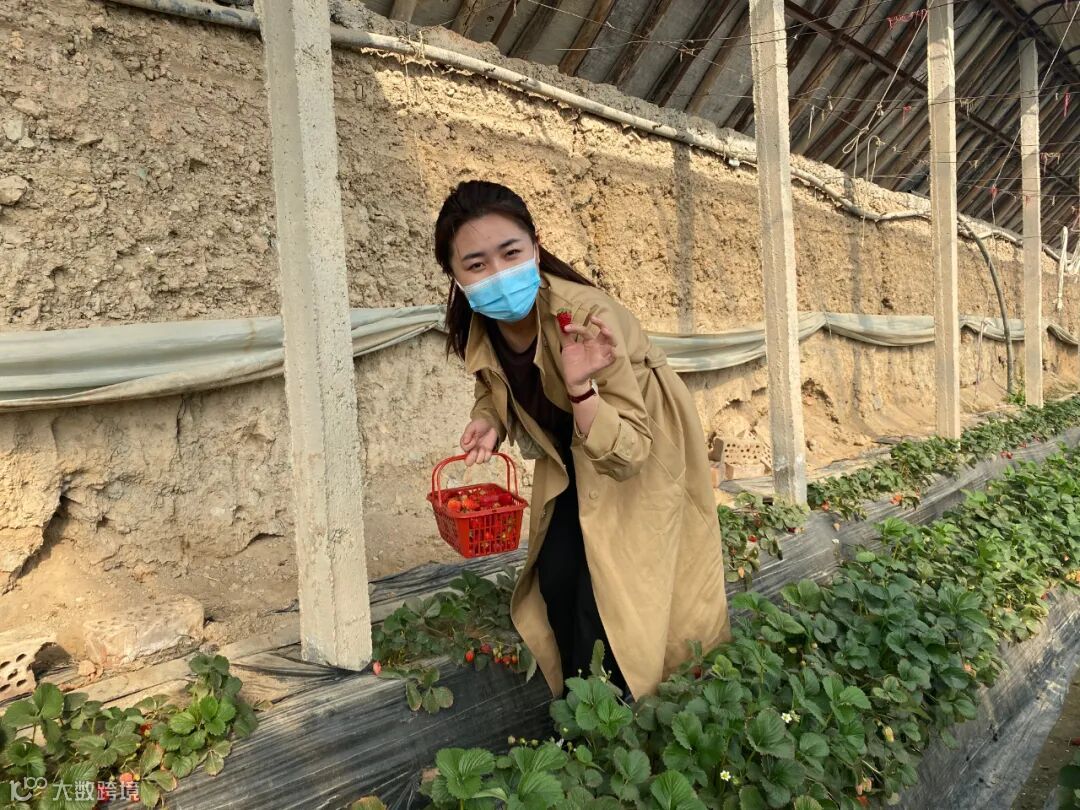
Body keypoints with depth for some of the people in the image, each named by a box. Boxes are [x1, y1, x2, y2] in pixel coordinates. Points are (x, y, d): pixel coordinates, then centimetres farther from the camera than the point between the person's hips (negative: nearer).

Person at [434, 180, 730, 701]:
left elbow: (627, 453, -34)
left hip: (641, 457, -5)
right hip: (572, 459, 6)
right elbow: (495, 392, 4)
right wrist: (490, 424, -19)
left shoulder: (586, 316, -37)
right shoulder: (477, 326, -19)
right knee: (556, 581, 5)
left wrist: (580, 388, -51)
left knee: (606, 592, -9)